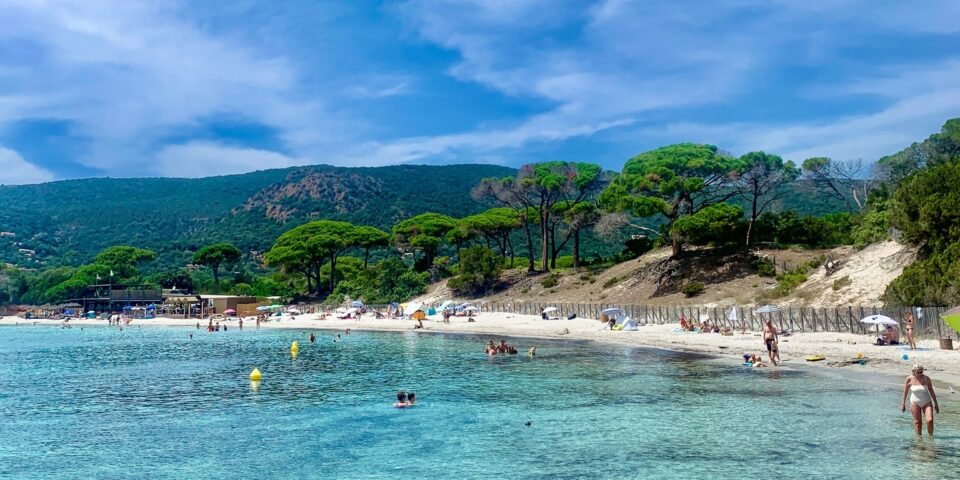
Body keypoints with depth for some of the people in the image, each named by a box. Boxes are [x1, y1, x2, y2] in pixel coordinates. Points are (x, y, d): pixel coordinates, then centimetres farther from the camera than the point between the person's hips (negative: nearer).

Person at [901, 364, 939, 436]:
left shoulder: (926, 379, -8)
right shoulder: (909, 379, -9)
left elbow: (931, 391, 2)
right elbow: (905, 392, 0)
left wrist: (936, 403, 6)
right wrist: (903, 404, 1)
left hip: (927, 402, 0)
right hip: (915, 403, 0)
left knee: (930, 420, -12)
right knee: (918, 422, 3)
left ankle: (930, 436, 7)